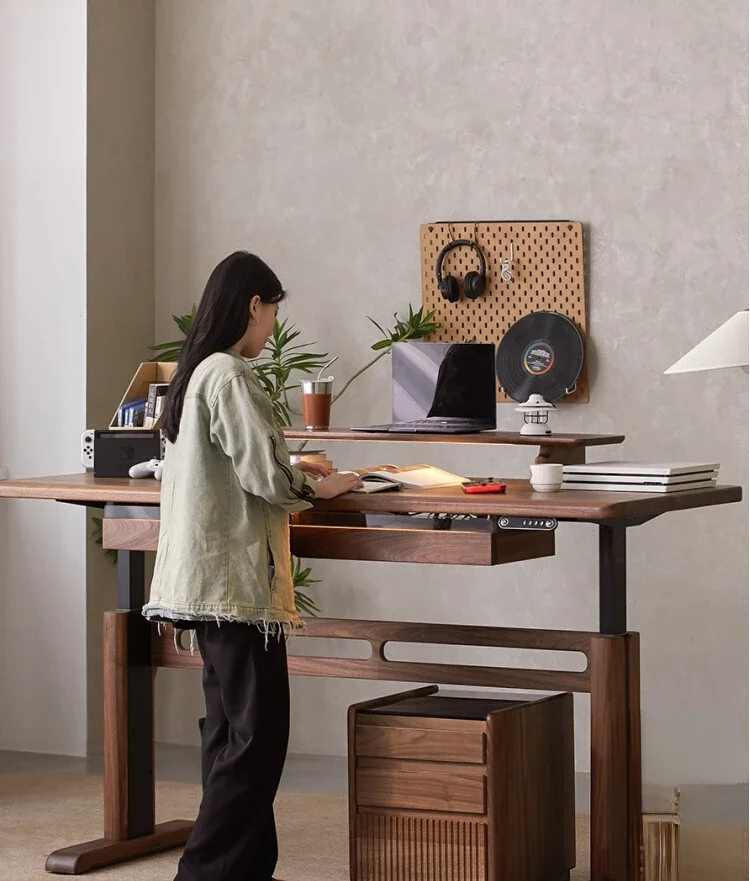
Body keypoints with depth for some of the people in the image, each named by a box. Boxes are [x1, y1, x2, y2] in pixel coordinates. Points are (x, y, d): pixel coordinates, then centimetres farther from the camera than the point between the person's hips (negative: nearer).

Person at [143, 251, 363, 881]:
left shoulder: (196, 372, 13)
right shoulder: (231, 376, -16)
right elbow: (267, 478, -18)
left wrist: (295, 472, 19)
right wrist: (319, 488, 0)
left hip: (206, 582, 10)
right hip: (235, 578, -10)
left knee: (230, 728, 13)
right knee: (256, 734, -6)